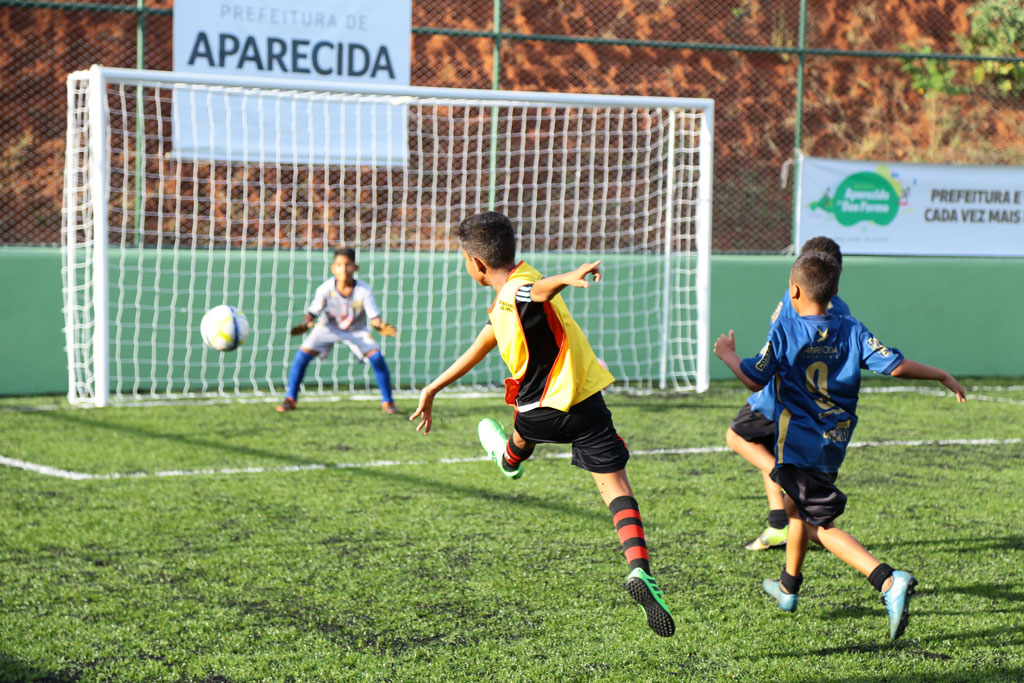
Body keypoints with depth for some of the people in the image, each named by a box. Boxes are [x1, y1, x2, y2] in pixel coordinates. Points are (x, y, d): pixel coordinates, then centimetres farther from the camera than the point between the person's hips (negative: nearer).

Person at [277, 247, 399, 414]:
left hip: (357, 331, 0)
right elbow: (313, 312, -19)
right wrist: (305, 324, -41)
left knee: (376, 357, -20)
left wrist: (380, 326, -48)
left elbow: (374, 317, -25)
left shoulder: (363, 290, -26)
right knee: (303, 354, -17)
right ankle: (290, 399, 1)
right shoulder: (325, 289, -25)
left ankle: (387, 402, -2)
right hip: (329, 328, 0)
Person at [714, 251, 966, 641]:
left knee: (821, 525, -7)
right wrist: (942, 376, 3)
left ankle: (889, 581, -28)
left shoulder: (785, 332, -11)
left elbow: (755, 380, -5)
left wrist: (728, 355, 13)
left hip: (798, 444, -6)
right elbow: (895, 366, -9)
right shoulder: (852, 331, -1)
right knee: (798, 505, 28)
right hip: (835, 443, 6)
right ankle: (788, 587, 44)